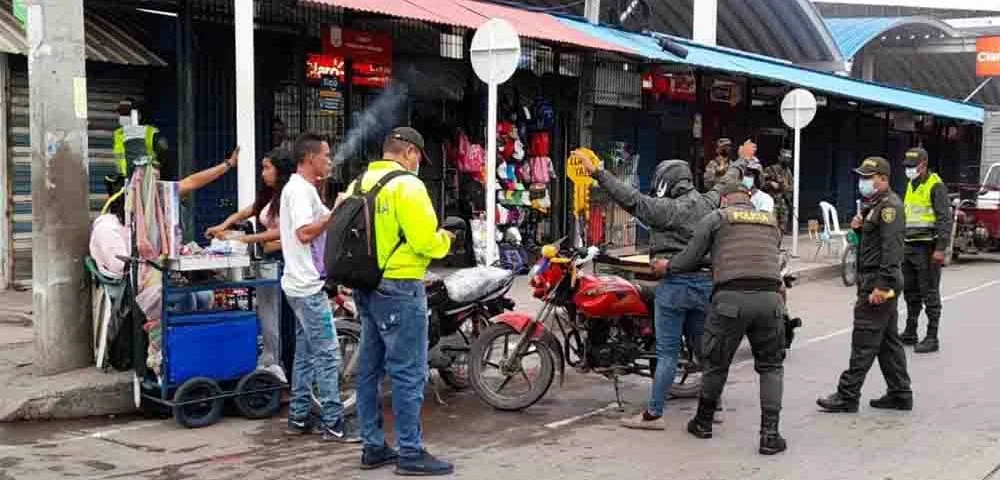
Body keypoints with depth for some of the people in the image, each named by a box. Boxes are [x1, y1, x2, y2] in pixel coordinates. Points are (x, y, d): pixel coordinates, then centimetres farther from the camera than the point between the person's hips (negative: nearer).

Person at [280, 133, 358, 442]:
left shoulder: (299, 188, 17)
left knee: (306, 353, 14)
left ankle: (298, 418, 19)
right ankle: (333, 423, -6)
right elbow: (305, 233, -26)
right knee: (327, 353, -9)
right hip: (308, 286, -11)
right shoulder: (301, 190, -15)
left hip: (304, 284, 11)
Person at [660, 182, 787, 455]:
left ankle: (703, 422, 32)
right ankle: (770, 434, 5)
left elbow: (689, 260, 8)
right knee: (771, 366, 14)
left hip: (731, 297, -2)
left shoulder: (716, 218, 11)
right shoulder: (771, 221, 22)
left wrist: (666, 268, 27)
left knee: (716, 362, 14)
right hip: (770, 297, 2)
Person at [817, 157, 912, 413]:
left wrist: (882, 285, -27)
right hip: (871, 281, 11)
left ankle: (847, 396, -5)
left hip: (879, 283, -11)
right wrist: (858, 227, 5)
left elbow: (892, 249, -23)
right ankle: (900, 394, 20)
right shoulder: (873, 204, 18)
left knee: (864, 342, -7)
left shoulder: (889, 206, -15)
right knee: (888, 341, 14)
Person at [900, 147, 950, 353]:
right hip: (909, 247, 8)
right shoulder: (910, 185, 16)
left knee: (929, 294, -3)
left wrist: (940, 249, -21)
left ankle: (932, 338, 1)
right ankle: (910, 332, 24)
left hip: (927, 248, -8)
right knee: (910, 292, 14)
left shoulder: (935, 185, -10)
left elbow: (945, 219, -15)